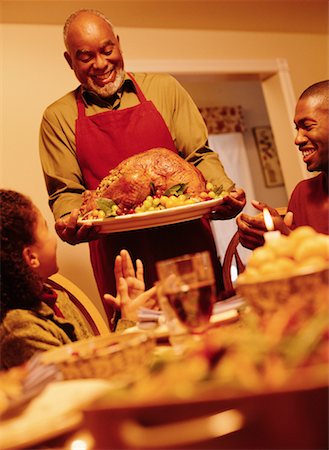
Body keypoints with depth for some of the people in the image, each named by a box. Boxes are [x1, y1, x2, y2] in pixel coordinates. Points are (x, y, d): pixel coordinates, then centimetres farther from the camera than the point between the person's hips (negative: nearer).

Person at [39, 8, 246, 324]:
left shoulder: (163, 88, 9)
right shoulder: (58, 117, 8)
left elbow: (199, 156, 7)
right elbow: (65, 192, 7)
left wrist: (224, 191, -12)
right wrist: (71, 219, -15)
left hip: (188, 243, 1)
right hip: (119, 257, 0)